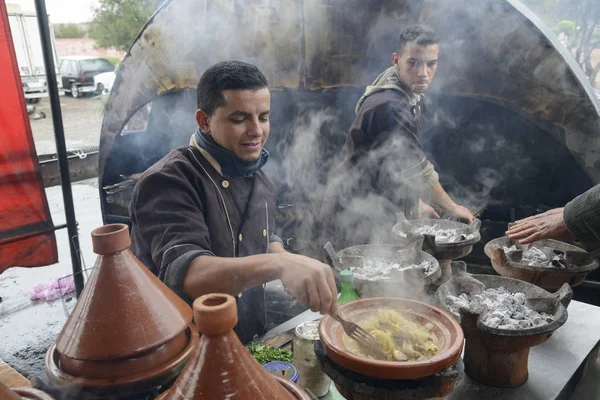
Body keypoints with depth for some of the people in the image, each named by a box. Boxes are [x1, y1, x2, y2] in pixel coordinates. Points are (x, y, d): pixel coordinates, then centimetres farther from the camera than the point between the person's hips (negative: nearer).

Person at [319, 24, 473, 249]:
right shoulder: (390, 107, -27)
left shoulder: (410, 94, 6)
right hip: (354, 220, -10)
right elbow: (418, 170, -21)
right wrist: (450, 208, -6)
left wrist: (417, 204, 16)